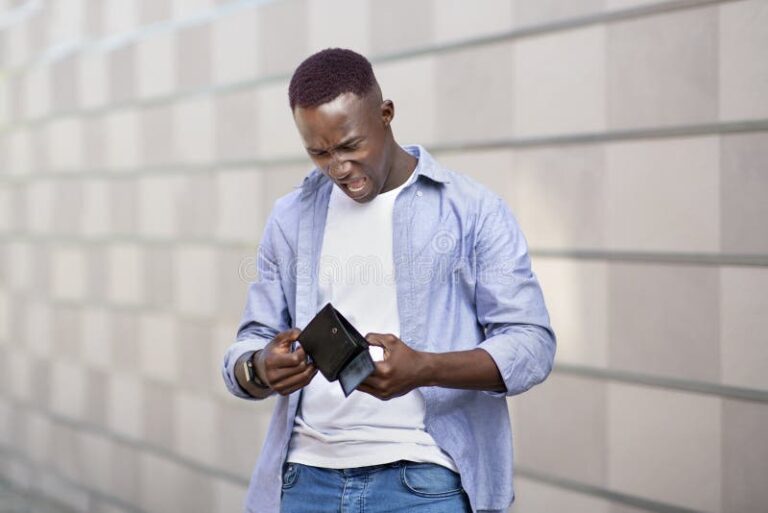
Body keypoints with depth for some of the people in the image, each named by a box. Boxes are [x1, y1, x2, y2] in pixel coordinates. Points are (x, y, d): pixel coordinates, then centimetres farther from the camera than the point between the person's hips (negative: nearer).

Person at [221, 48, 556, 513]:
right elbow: (249, 347, 11)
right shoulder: (291, 218, 10)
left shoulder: (474, 210, -2)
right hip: (306, 476, 4)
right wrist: (261, 368, -14)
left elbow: (531, 343, -7)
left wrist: (424, 369, -24)